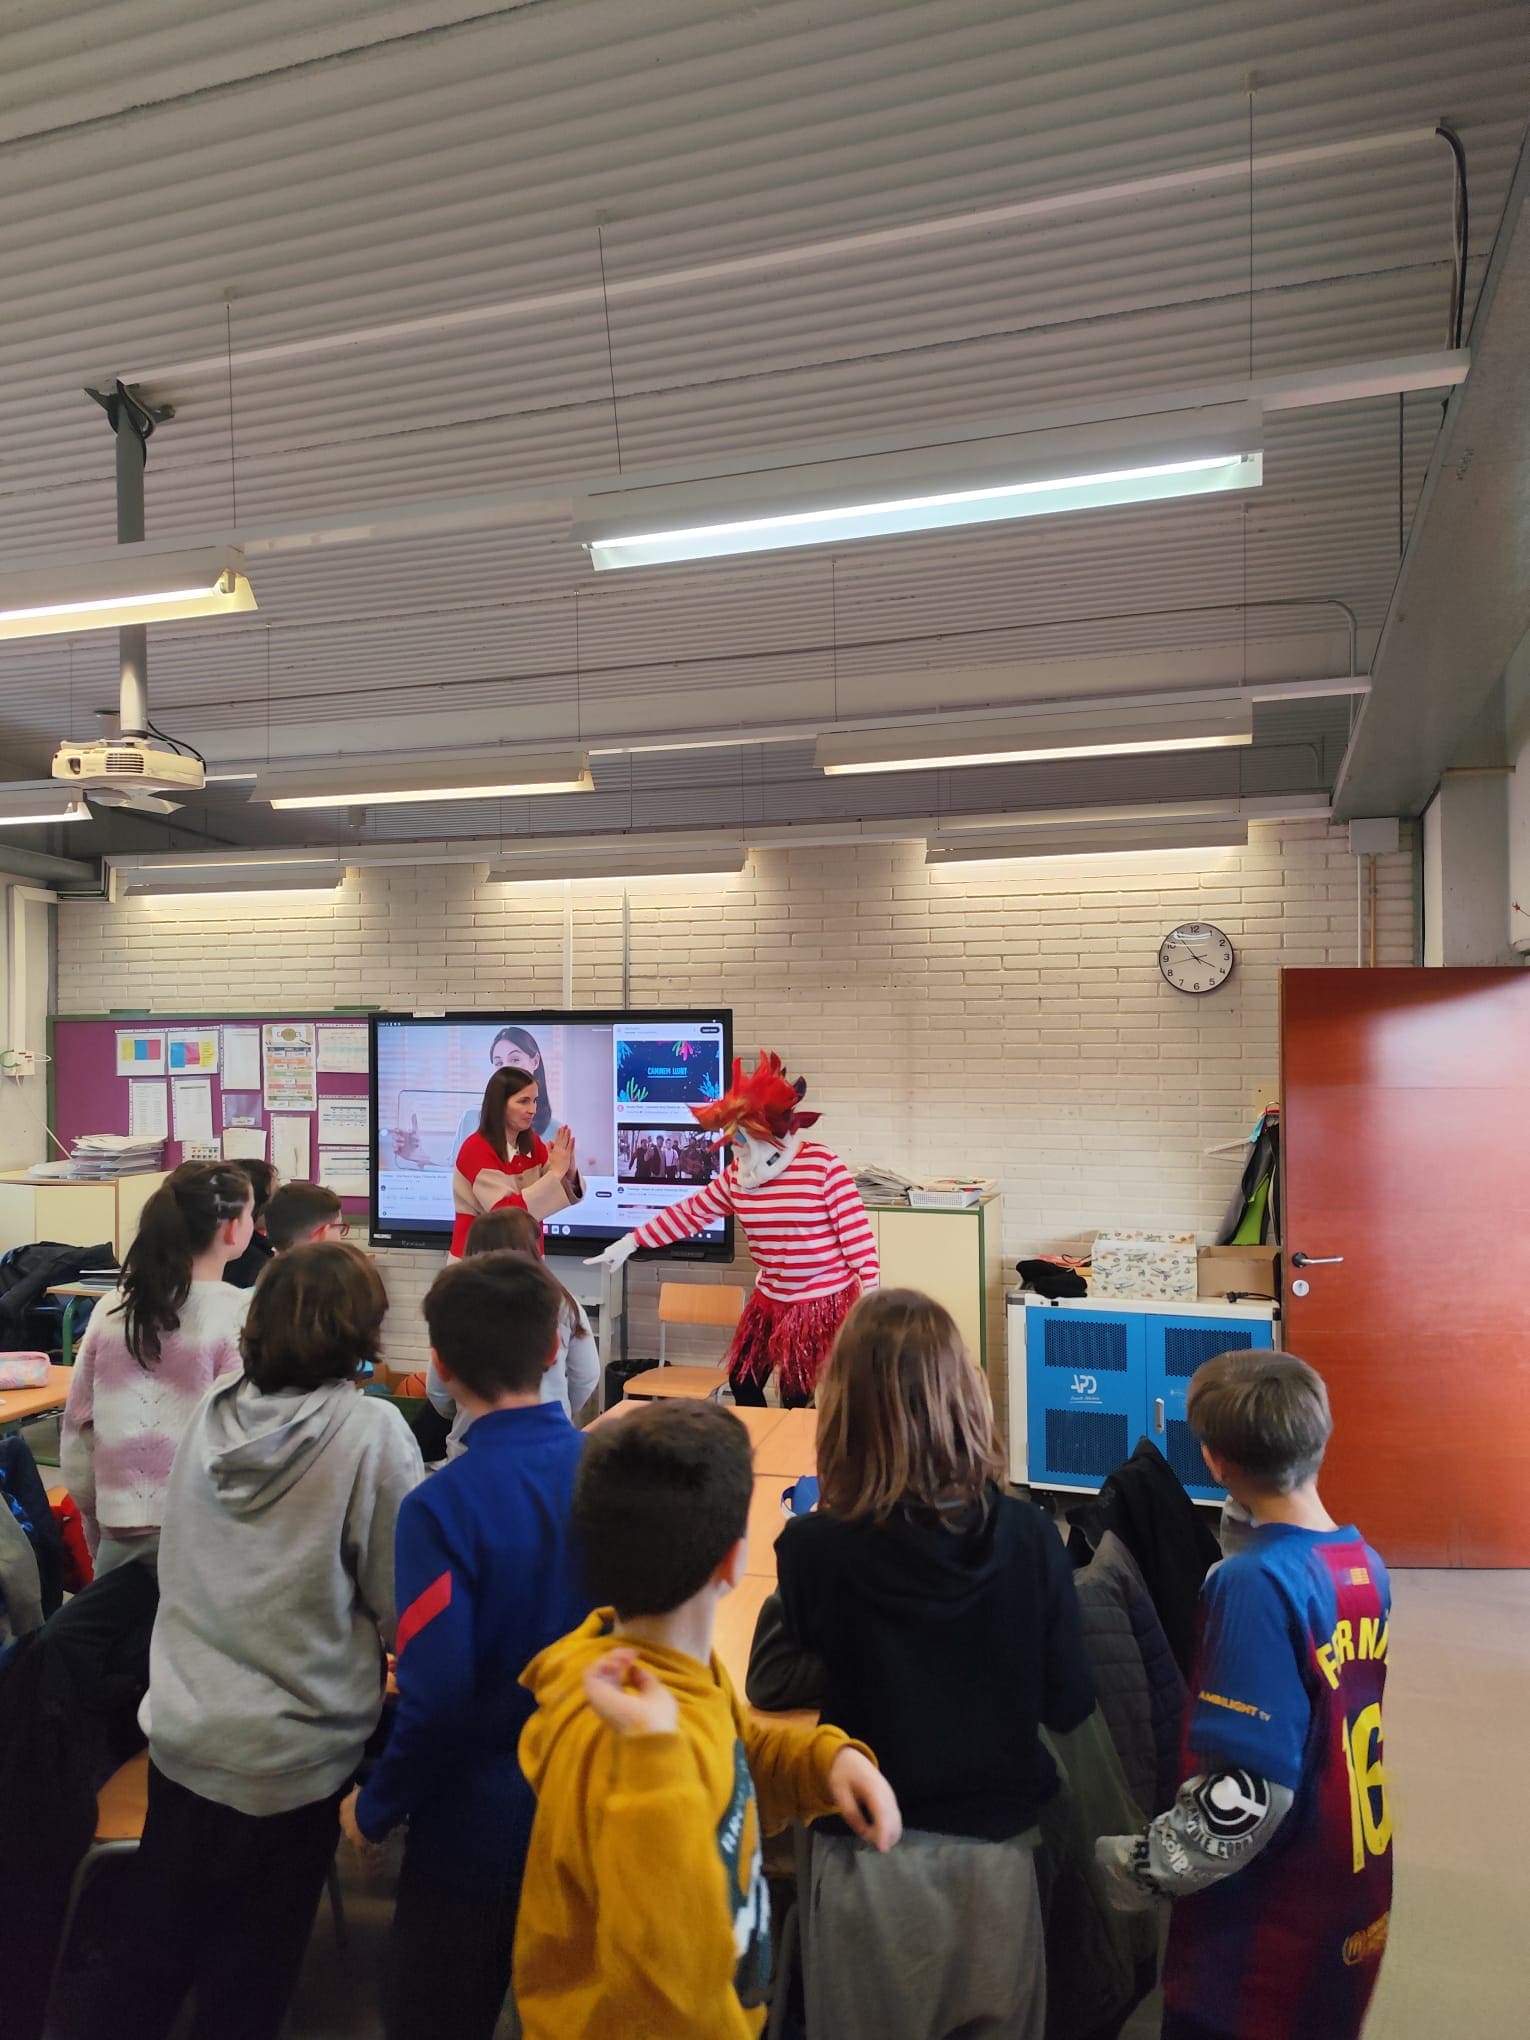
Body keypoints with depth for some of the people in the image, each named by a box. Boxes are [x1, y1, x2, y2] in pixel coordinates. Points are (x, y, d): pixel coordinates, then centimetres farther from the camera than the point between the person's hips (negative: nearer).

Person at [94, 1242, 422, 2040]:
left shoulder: (213, 1414, -5)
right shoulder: (371, 1431, -20)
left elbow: (178, 1569, 9)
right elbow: (400, 1607, -15)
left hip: (178, 1734, 5)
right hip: (288, 1759, -4)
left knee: (154, 1952, 25)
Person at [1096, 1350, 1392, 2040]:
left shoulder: (1254, 1582, -25)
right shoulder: (1368, 1564, -3)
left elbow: (1248, 1789, -26)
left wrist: (1140, 1868, -15)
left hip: (1267, 1927, -7)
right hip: (1357, 1907, 7)